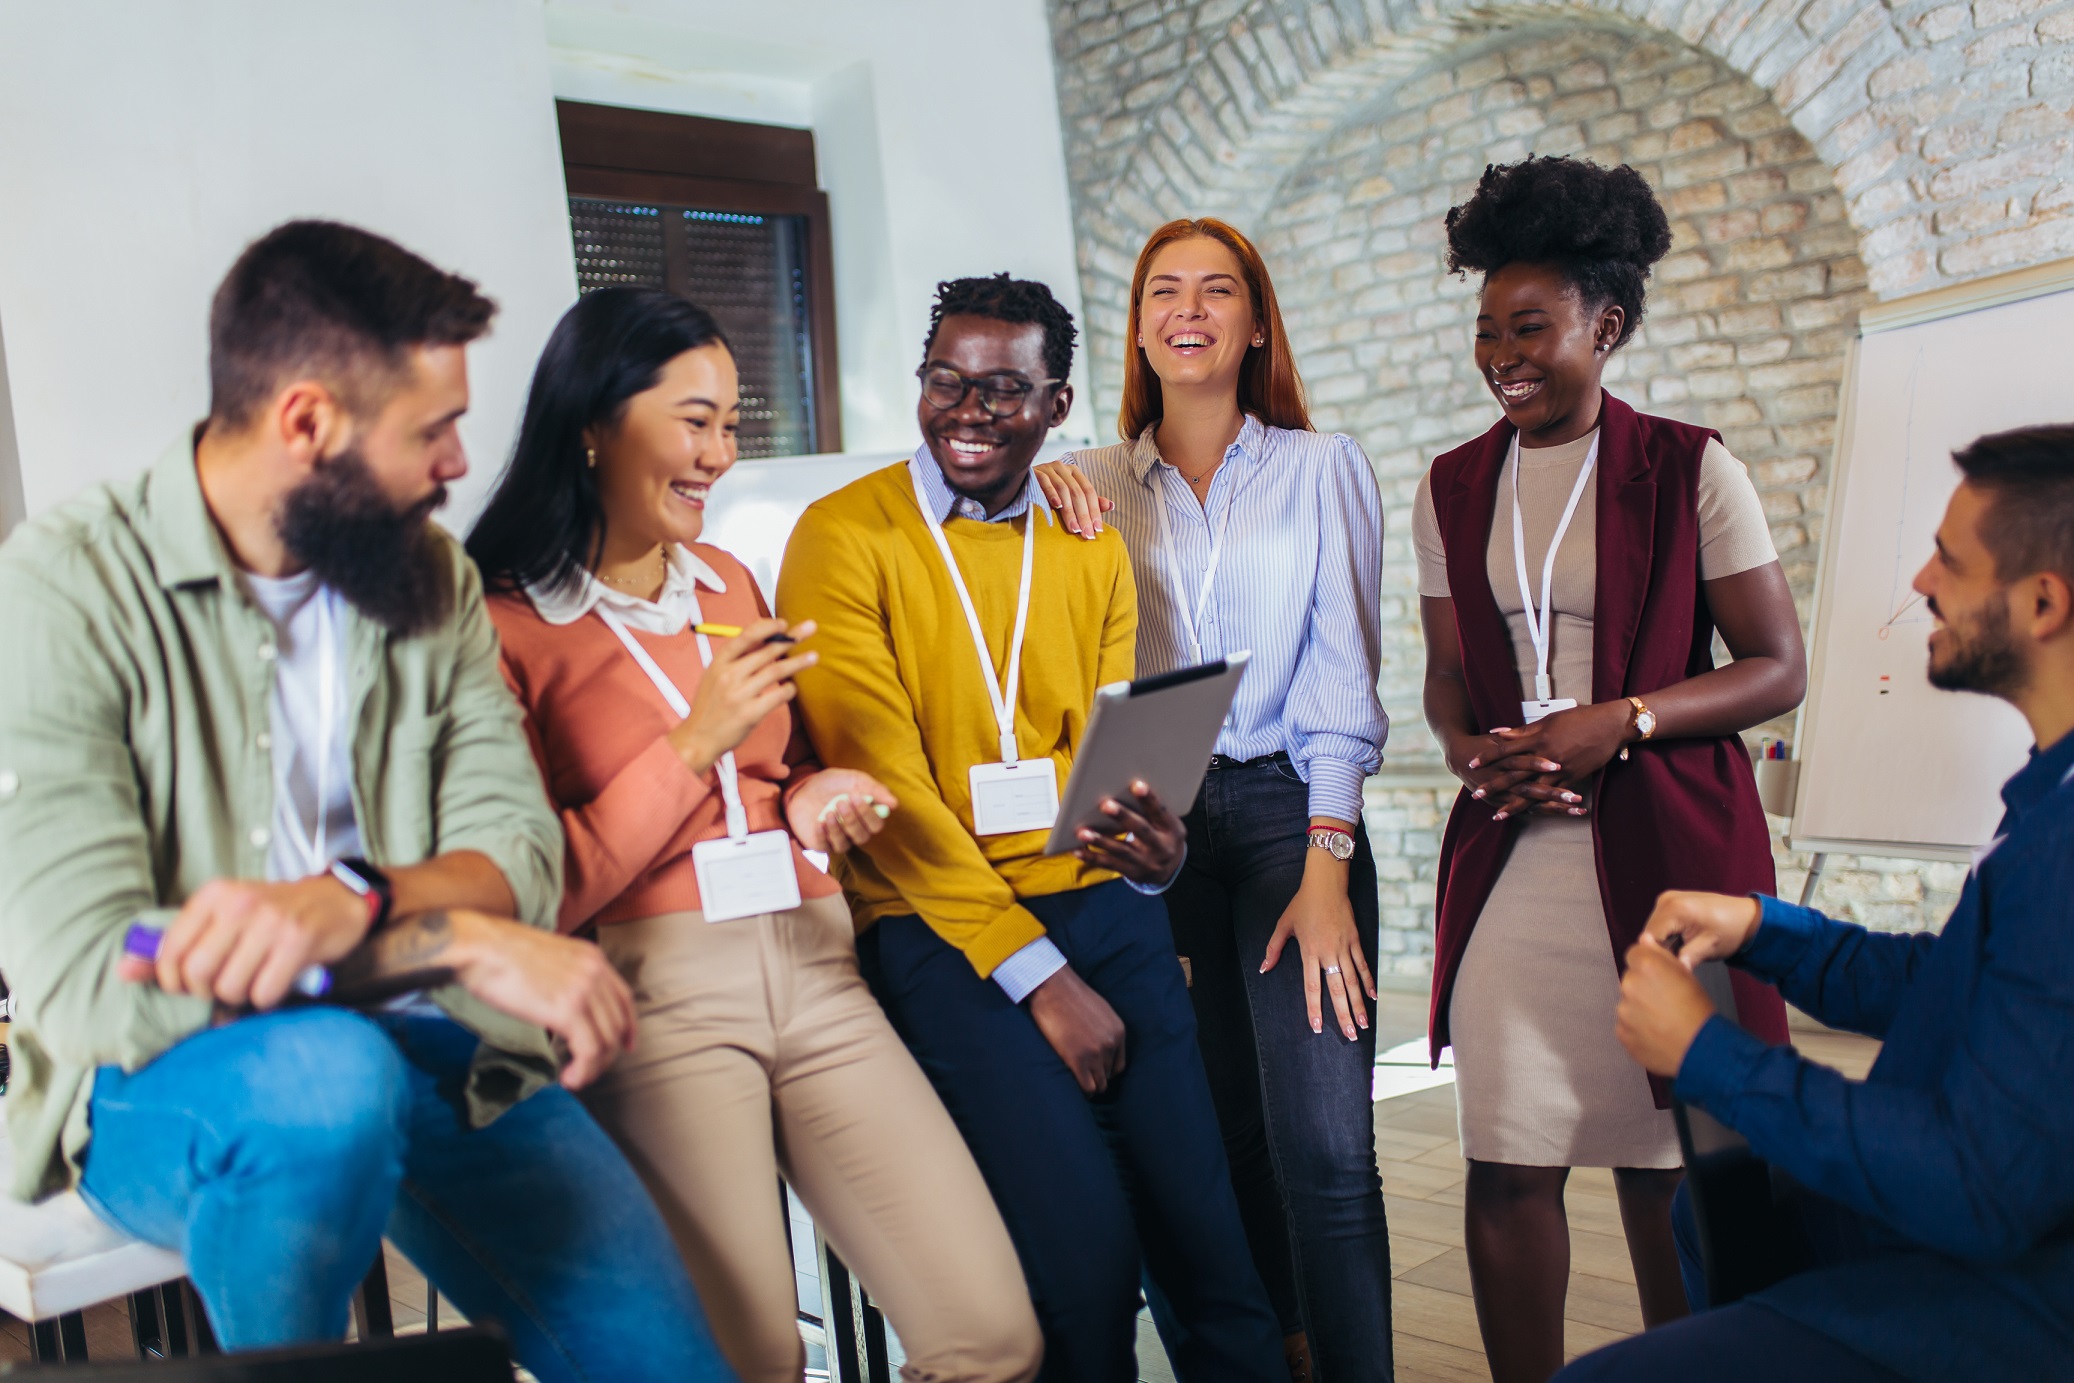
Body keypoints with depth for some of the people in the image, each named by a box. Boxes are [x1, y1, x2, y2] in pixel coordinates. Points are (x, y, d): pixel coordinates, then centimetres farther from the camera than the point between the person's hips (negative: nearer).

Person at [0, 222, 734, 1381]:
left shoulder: (431, 576, 5)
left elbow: (519, 852, -4)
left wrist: (349, 898, -26)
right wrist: (465, 940, -23)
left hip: (414, 1047, 3)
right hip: (163, 1085, -2)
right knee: (330, 1072, -36)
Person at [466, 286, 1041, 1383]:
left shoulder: (727, 583, 19)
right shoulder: (502, 623, -3)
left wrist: (810, 800, 7)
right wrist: (697, 745, -12)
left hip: (809, 962, 5)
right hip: (652, 992, -5)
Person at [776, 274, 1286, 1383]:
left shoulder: (1093, 551, 13)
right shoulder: (844, 537, -3)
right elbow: (882, 781, -9)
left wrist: (1154, 850, -13)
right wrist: (1036, 972, -12)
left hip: (1102, 911, 4)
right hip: (939, 932, -4)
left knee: (1207, 1236, -2)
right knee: (1084, 1239, -15)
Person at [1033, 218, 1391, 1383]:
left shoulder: (1322, 468, 5)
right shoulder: (1095, 486, 10)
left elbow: (1342, 675, -1)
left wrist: (1325, 864, -11)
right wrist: (1033, 479, -4)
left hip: (1289, 810, -2)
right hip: (1154, 827, 2)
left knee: (1324, 1147, -10)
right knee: (1236, 1136, 9)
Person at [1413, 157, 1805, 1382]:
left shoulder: (1690, 469, -1)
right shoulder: (1453, 489, 10)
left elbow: (1778, 668, -2)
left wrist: (1620, 720, -15)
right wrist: (1469, 748, -7)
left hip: (1667, 847, -3)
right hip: (1510, 852, 3)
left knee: (1667, 1164, 5)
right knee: (1508, 1168, 2)